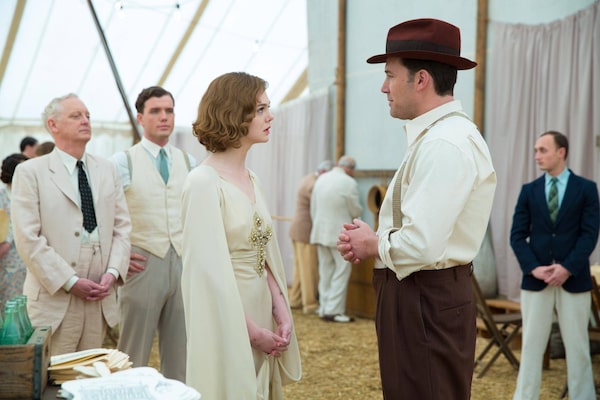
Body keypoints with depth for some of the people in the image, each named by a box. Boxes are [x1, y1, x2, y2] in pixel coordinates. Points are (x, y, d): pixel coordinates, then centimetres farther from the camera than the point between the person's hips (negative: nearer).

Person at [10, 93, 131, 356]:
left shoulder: (107, 170, 13)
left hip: (100, 299, 5)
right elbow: (28, 239, -9)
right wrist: (70, 282, -13)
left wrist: (113, 272, -4)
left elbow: (122, 227, 11)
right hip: (55, 298, -4)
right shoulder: (30, 172, -2)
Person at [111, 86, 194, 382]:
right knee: (134, 358, 4)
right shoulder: (124, 162, -2)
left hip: (184, 264, 4)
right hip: (144, 265, -3)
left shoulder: (188, 162, 10)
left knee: (180, 358, 9)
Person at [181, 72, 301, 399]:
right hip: (226, 325, -7)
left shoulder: (251, 179, 9)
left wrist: (281, 313, -1)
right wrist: (252, 331, -15)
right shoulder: (203, 182, -16)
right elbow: (209, 272, -19)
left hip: (261, 315, 7)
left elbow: (265, 255, 10)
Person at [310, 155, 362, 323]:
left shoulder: (321, 179, 6)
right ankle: (333, 311, -3)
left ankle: (324, 309, 16)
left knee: (325, 270, 13)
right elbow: (356, 211, -6)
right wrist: (349, 214, 17)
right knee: (342, 270, 0)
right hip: (339, 233, -7)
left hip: (320, 232, 7)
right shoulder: (349, 183, -13)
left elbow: (313, 208, 12)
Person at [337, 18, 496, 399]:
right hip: (418, 296, 10)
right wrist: (371, 237, 2)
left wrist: (373, 245, -9)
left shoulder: (445, 145, -21)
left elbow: (421, 246, -28)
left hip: (427, 301, -10)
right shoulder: (433, 136, 12)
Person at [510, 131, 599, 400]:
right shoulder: (529, 191, 8)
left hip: (574, 279, -1)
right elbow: (518, 235, 3)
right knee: (531, 345, 6)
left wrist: (567, 268, -15)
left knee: (577, 346, 6)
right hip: (536, 279, 2)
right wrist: (533, 268, -11)